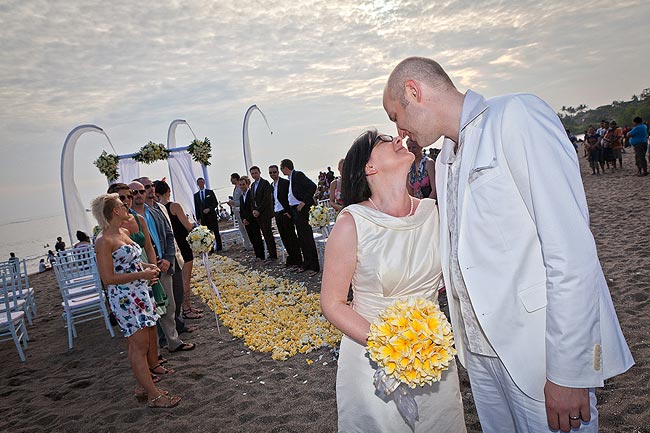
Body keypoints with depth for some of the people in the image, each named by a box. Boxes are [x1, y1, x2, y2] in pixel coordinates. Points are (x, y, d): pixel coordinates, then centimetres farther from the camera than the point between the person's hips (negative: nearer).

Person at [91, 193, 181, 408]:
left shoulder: (125, 232, 12)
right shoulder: (104, 241, -14)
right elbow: (108, 278, -18)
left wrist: (147, 266, 7)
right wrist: (141, 274, -18)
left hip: (141, 294, 9)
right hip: (125, 299, -9)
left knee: (149, 341, 13)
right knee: (140, 345, -3)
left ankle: (142, 385, 29)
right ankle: (154, 396, 6)